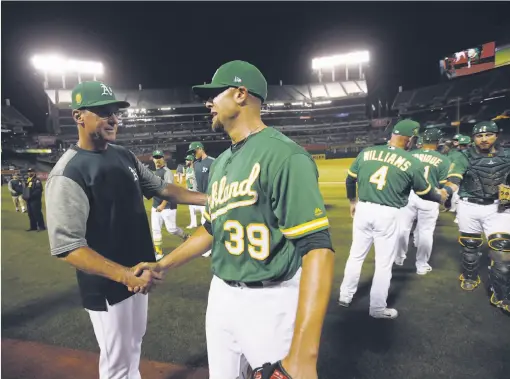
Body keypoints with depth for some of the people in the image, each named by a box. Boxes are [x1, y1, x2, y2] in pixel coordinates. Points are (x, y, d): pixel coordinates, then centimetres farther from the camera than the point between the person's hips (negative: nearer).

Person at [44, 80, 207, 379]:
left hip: (137, 273, 7)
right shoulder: (68, 173, -22)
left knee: (135, 342, 26)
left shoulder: (125, 156, 2)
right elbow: (67, 247, -26)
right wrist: (124, 274, -34)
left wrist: (208, 199, -1)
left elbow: (160, 188, 9)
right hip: (106, 285, -7)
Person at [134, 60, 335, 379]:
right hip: (221, 294, 8)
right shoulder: (221, 162, 8)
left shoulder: (283, 156, -20)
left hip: (269, 301, -8)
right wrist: (162, 265, 16)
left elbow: (317, 248, -27)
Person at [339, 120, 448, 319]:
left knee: (356, 256, 19)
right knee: (384, 263, 11)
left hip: (363, 209, 4)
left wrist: (352, 201, 26)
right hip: (387, 214, -3)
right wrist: (441, 196, 28)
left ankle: (345, 297, 31)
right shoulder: (413, 163, -7)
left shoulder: (366, 153, 1)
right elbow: (424, 192, 6)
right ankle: (377, 308, 24)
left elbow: (350, 180, 10)